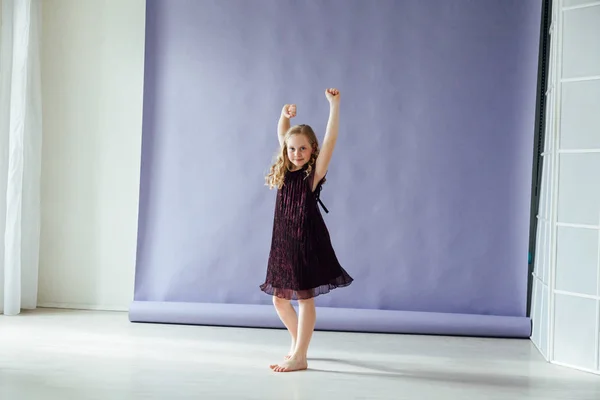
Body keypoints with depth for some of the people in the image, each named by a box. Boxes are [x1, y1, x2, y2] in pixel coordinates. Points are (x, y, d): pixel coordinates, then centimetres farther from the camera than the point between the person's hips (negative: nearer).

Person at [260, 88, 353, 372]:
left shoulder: (314, 172, -8)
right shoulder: (285, 171, 7)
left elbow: (331, 138, -16)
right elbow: (282, 137, 18)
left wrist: (334, 104, -20)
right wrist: (285, 116, 3)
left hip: (308, 242, -6)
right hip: (283, 242, 6)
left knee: (304, 297, -3)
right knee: (279, 298, 11)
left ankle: (299, 357, 1)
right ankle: (298, 344, 31)